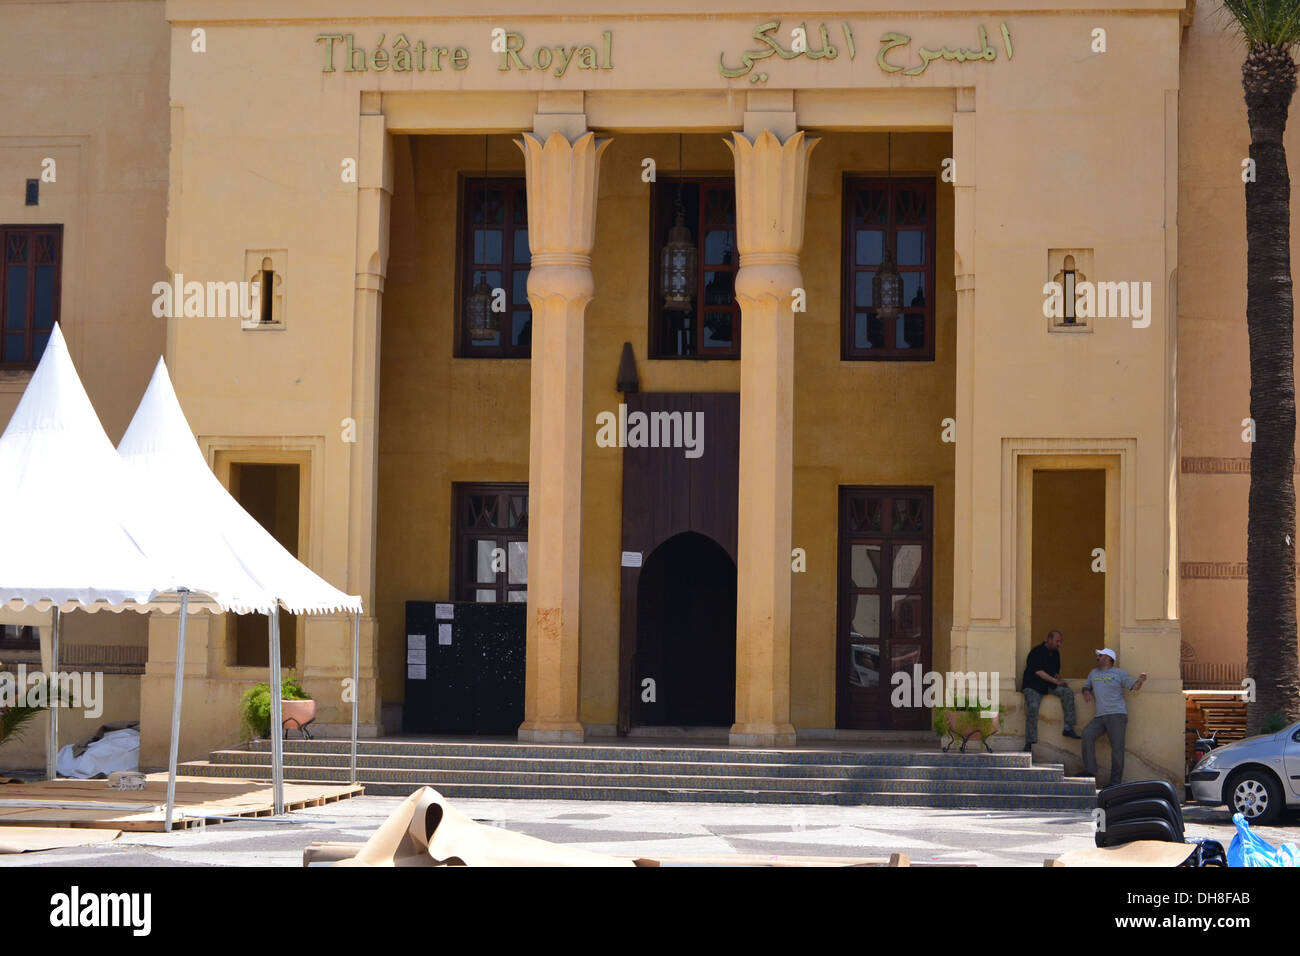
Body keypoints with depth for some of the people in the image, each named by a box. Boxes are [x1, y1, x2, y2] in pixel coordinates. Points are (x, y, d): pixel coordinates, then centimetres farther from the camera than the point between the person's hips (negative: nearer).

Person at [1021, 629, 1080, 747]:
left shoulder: (1055, 653, 14)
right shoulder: (1037, 652, -11)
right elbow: (1038, 672, -18)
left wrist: (1061, 682, 4)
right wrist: (1055, 681, -17)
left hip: (1049, 686, 7)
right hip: (1033, 686, -7)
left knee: (1068, 692, -14)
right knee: (1032, 707, -27)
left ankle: (1068, 728, -17)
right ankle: (1029, 743, -25)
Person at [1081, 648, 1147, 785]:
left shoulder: (1120, 674, 5)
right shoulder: (1093, 673, 21)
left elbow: (1134, 687, 1)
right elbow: (1086, 686, 34)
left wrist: (1140, 681, -22)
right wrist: (1086, 692, 10)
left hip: (1117, 715, -5)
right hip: (1100, 717, 5)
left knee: (1117, 748, -7)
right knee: (1087, 734, -20)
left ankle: (1115, 782, -4)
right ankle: (1090, 771, -18)